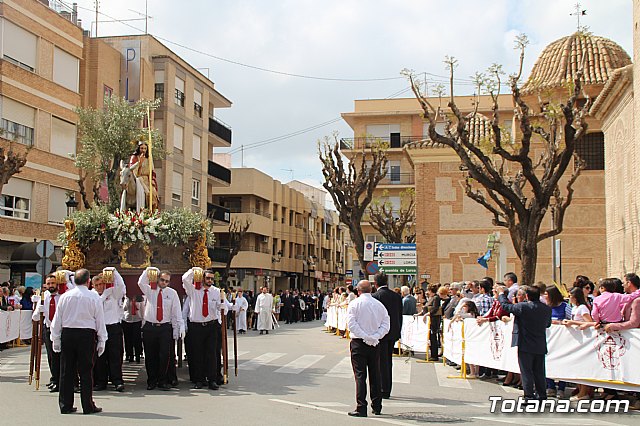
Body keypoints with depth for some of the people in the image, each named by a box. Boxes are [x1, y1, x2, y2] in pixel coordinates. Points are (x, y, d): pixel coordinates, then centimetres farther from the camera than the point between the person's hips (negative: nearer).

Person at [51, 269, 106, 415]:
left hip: (67, 333, 3)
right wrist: (102, 341, 5)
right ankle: (88, 406, 6)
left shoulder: (65, 296, 3)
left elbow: (57, 320, 6)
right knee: (86, 371, 2)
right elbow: (100, 321, -2)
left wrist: (55, 339, 13)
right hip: (87, 335, -3)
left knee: (66, 370, 9)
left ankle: (65, 405, 14)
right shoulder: (94, 297, -5)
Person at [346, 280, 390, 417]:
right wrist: (375, 337, -8)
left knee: (360, 375, -3)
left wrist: (365, 337, -13)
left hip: (358, 343, -4)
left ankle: (361, 408, -6)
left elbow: (352, 324, -14)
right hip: (375, 344, 4)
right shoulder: (379, 305, 5)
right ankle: (377, 407, 19)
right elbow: (386, 325, -1)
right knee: (375, 374, 12)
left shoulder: (354, 304, -5)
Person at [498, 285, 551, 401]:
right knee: (539, 372, 13)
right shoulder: (547, 309, 0)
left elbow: (505, 305, -5)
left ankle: (529, 396, 1)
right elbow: (548, 324, 14)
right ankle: (542, 396, 17)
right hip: (541, 346, 5)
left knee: (526, 372, 1)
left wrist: (501, 295, 12)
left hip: (525, 345, -5)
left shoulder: (523, 307, -15)